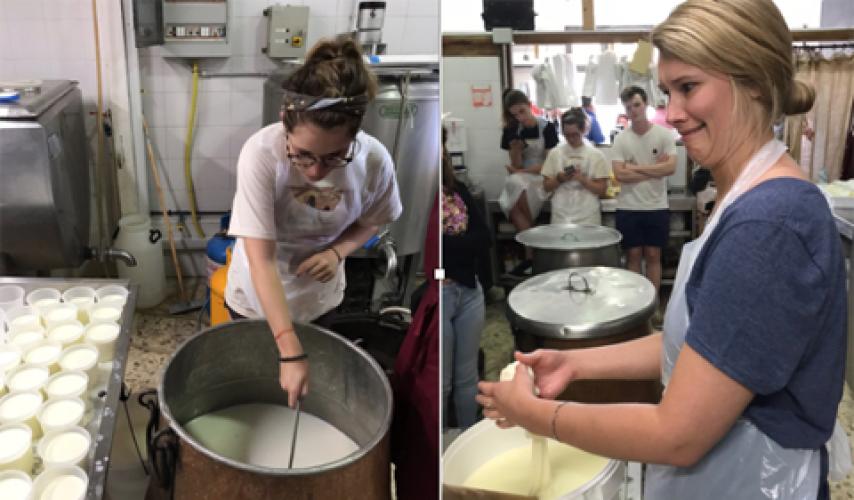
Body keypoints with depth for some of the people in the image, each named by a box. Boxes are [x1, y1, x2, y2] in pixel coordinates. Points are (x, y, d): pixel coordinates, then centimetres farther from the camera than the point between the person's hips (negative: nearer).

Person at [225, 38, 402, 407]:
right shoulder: (260, 153, -34)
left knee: (310, 386, 26)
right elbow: (261, 260, -34)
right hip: (257, 298, -2)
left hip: (319, 297, 3)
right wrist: (291, 352, -39)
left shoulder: (375, 160, -26)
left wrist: (338, 251, -25)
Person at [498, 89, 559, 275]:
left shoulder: (547, 127, -5)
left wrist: (521, 171, -11)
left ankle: (530, 254, -17)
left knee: (516, 199, -34)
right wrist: (515, 150, -15)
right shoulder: (512, 131, 6)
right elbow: (517, 166, 5)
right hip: (521, 179, 4)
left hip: (544, 179, -3)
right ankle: (531, 253, -27)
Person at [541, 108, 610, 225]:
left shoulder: (596, 154, 0)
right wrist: (559, 179, -11)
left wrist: (582, 179, -15)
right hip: (560, 217, 1)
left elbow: (602, 190, -1)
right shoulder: (555, 153, 5)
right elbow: (546, 187, 7)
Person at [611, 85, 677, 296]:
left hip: (657, 207, 0)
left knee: (653, 256, 7)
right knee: (633, 255, 7)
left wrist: (636, 167, -12)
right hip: (628, 208, 0)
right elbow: (620, 174, -11)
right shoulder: (620, 139, -1)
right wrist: (655, 168, -10)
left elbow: (670, 167, -12)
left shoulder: (664, 134, -2)